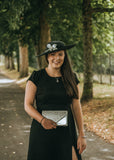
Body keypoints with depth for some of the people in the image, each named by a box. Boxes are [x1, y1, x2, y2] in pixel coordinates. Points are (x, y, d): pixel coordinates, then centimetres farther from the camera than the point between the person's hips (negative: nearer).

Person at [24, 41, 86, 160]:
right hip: (42, 132, -2)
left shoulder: (71, 78, 6)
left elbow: (76, 107, 6)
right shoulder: (37, 77, -2)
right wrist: (42, 120, -20)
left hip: (66, 132, 2)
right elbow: (28, 105, -2)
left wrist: (81, 134, 2)